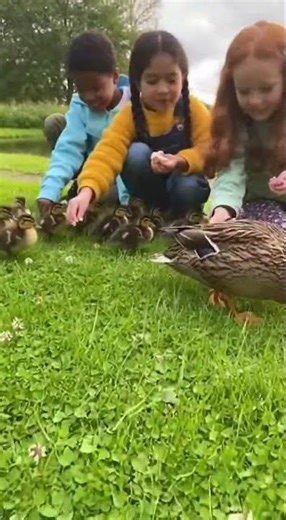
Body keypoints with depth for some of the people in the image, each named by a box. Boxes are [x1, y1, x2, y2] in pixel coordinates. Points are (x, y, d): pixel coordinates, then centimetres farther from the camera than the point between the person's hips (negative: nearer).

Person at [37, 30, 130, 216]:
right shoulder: (80, 105, -12)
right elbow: (68, 148, -23)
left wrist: (126, 199, -38)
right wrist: (49, 192, -38)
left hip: (123, 174, -4)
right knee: (54, 123, -11)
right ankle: (80, 185, -4)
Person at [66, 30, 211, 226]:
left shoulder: (195, 110, -12)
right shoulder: (129, 114, -16)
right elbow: (107, 153, -29)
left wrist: (181, 162, -37)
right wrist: (87, 191, -48)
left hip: (183, 179, -1)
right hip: (148, 189, 1)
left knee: (189, 189, -35)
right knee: (137, 152, -28)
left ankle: (178, 217, -1)